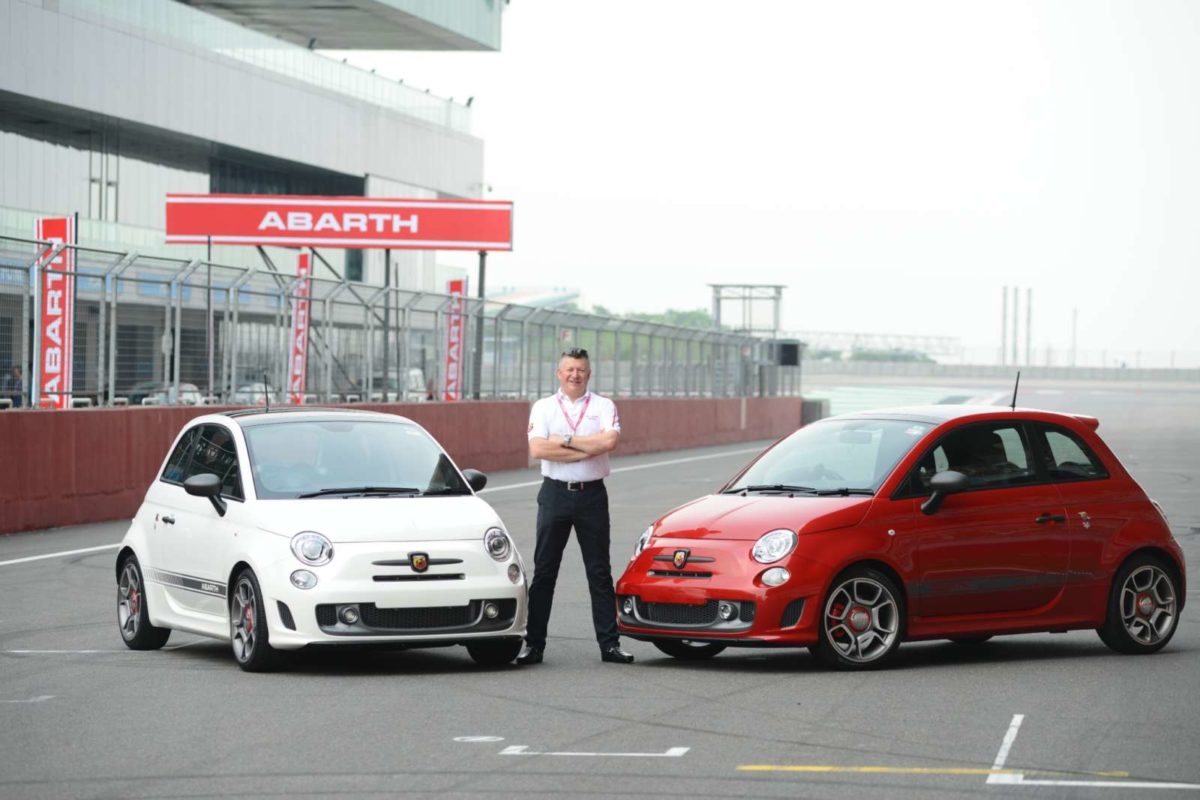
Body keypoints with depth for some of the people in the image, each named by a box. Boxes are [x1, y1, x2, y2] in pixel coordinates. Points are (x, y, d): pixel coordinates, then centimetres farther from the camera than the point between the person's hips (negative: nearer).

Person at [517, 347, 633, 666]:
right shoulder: (543, 407, 5)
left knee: (600, 572, 4)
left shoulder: (603, 407, 4)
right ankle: (534, 643, 6)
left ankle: (609, 643, 6)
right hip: (555, 493, 0)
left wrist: (565, 441, -13)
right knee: (544, 571, 3)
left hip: (592, 495, 0)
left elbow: (609, 441, -16)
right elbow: (537, 449, -11)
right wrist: (586, 450, -12)